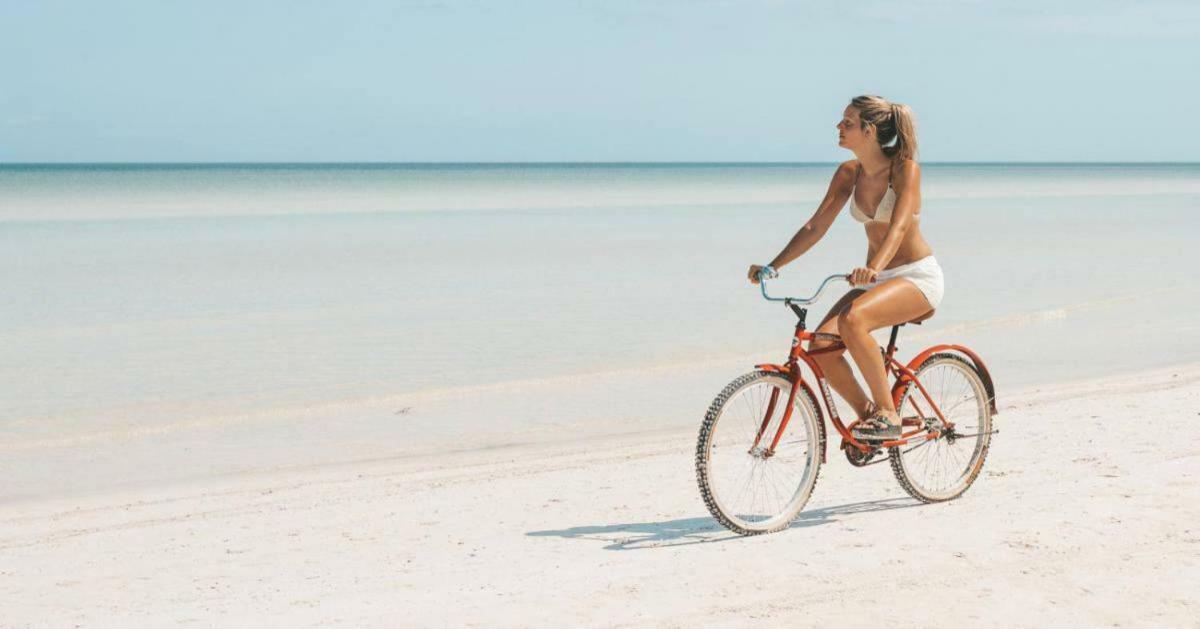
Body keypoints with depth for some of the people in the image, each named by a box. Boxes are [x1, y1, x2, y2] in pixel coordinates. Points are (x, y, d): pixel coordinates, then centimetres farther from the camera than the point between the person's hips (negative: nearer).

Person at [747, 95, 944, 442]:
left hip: (918, 275, -6)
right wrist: (773, 266, -10)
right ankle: (868, 415, 6)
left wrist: (873, 268, -49)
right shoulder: (848, 173, 2)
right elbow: (816, 226, 1)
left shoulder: (905, 169, -16)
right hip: (876, 279, 7)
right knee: (820, 346, -16)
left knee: (853, 320, -35)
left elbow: (898, 226, -31)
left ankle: (888, 413, -21)